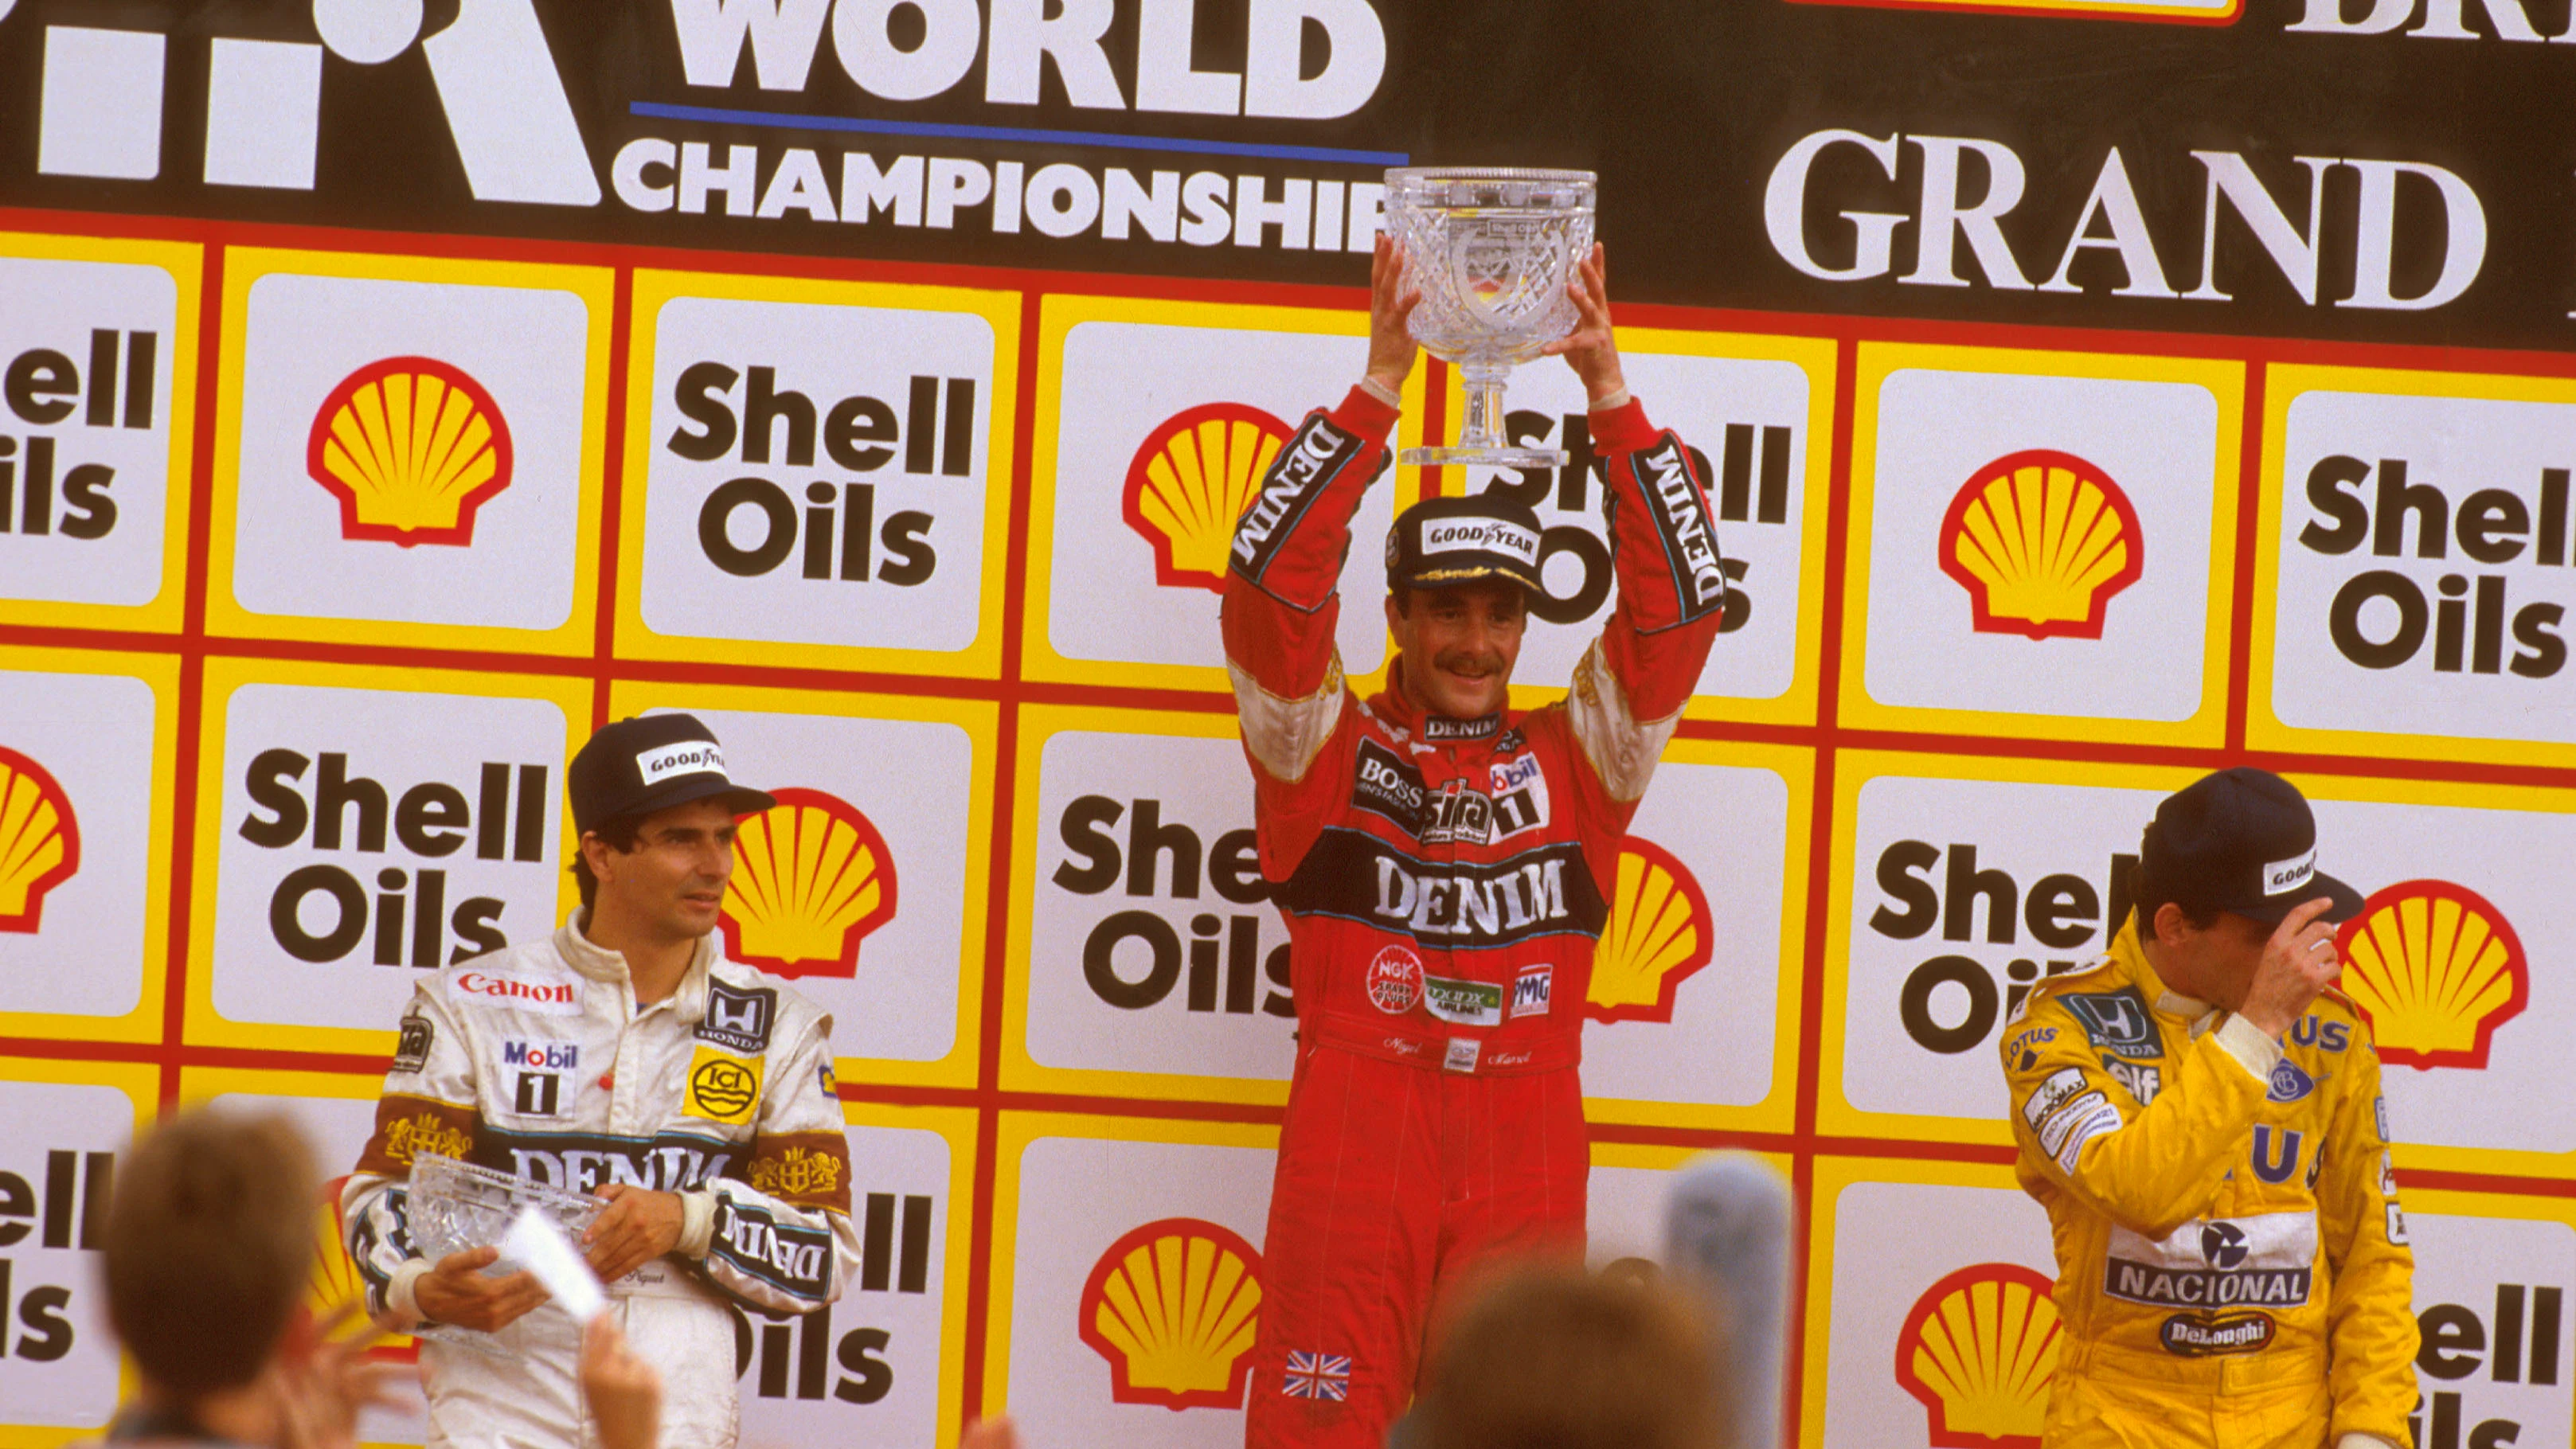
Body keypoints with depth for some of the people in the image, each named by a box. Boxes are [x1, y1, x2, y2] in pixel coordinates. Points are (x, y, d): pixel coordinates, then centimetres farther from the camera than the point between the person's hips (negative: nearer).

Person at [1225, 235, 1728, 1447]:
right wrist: (1380, 386, -8)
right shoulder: (1325, 745, 9)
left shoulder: (1573, 757, 14)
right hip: (1350, 1154, -2)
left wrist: (1609, 393, 0)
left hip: (1526, 1164, 2)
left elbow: (1677, 605, 7)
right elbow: (1273, 574, -3)